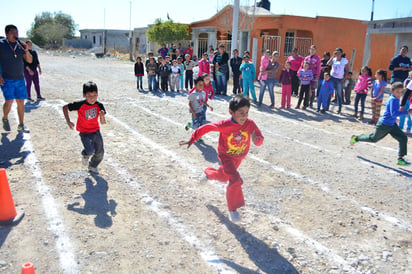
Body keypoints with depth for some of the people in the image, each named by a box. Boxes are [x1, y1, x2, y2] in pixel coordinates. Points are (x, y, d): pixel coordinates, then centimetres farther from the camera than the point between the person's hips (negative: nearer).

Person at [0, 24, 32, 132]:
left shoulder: (20, 45, 7)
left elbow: (30, 60, 10)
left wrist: (26, 50, -9)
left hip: (20, 79, 4)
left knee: (21, 102, 5)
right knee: (9, 101, -12)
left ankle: (21, 125, 17)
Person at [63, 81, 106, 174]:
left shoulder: (99, 105, -12)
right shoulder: (80, 105, -20)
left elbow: (103, 122, -10)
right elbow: (65, 107, -7)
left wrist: (102, 116, -32)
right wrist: (68, 121, -11)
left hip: (96, 131, 4)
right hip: (84, 133, -4)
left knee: (100, 152, 10)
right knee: (90, 151, -22)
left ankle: (93, 166, 41)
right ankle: (85, 155, 18)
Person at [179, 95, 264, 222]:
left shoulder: (250, 124, -23)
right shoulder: (224, 125, -30)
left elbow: (260, 140, -18)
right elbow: (206, 128, -18)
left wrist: (256, 139, -43)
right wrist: (191, 140, -13)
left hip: (239, 157, 5)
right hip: (226, 156, -5)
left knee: (223, 177, 26)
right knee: (235, 180, -22)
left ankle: (208, 172, 61)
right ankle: (233, 209, -3)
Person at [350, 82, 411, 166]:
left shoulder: (396, 99, 3)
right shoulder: (393, 100, -25)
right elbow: (394, 114, -35)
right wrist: (407, 112, -36)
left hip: (392, 125, 8)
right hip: (384, 125, -8)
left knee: (403, 138, -3)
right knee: (373, 138, 12)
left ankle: (400, 158, 2)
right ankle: (356, 138, 35)